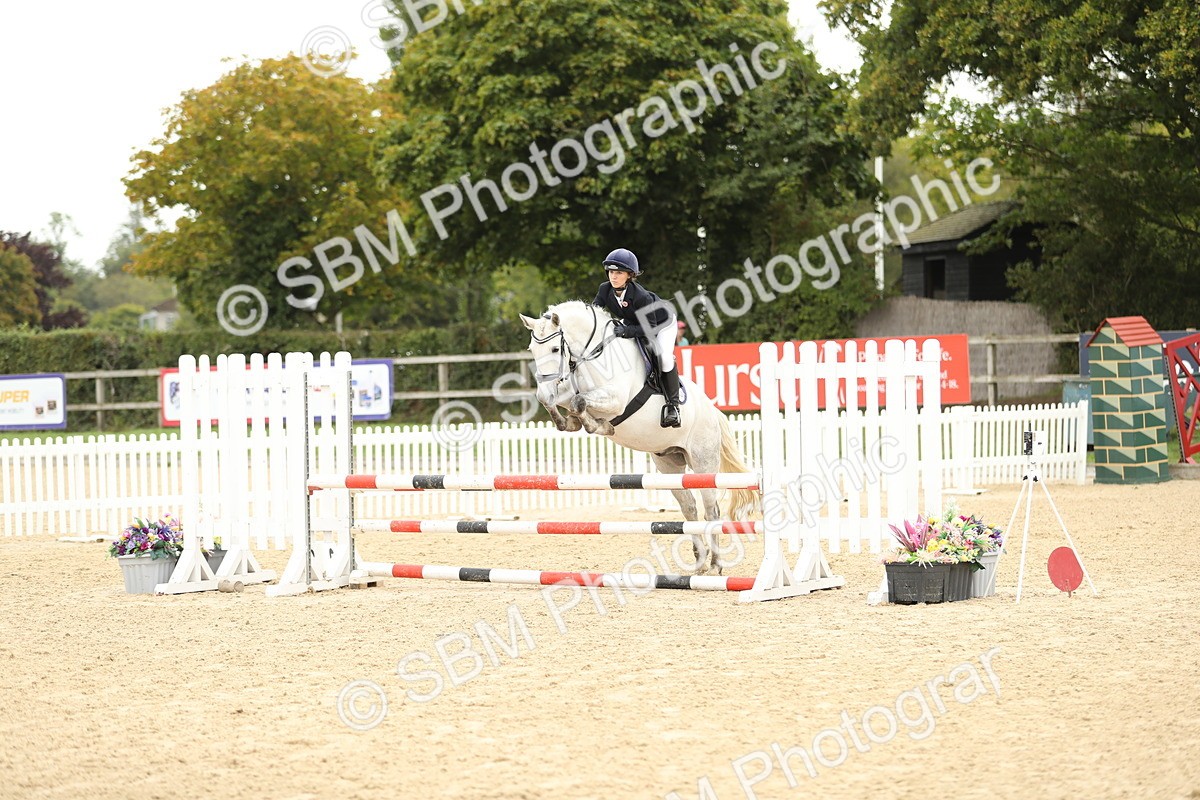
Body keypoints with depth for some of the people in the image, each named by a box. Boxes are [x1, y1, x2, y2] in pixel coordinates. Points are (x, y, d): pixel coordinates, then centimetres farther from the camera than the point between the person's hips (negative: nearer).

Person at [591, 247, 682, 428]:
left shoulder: (641, 296, -40)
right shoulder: (605, 289, -24)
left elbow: (650, 328, -37)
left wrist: (627, 331, -51)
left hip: (662, 324, -7)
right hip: (631, 324, 7)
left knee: (663, 357, -27)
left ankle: (672, 404, -12)